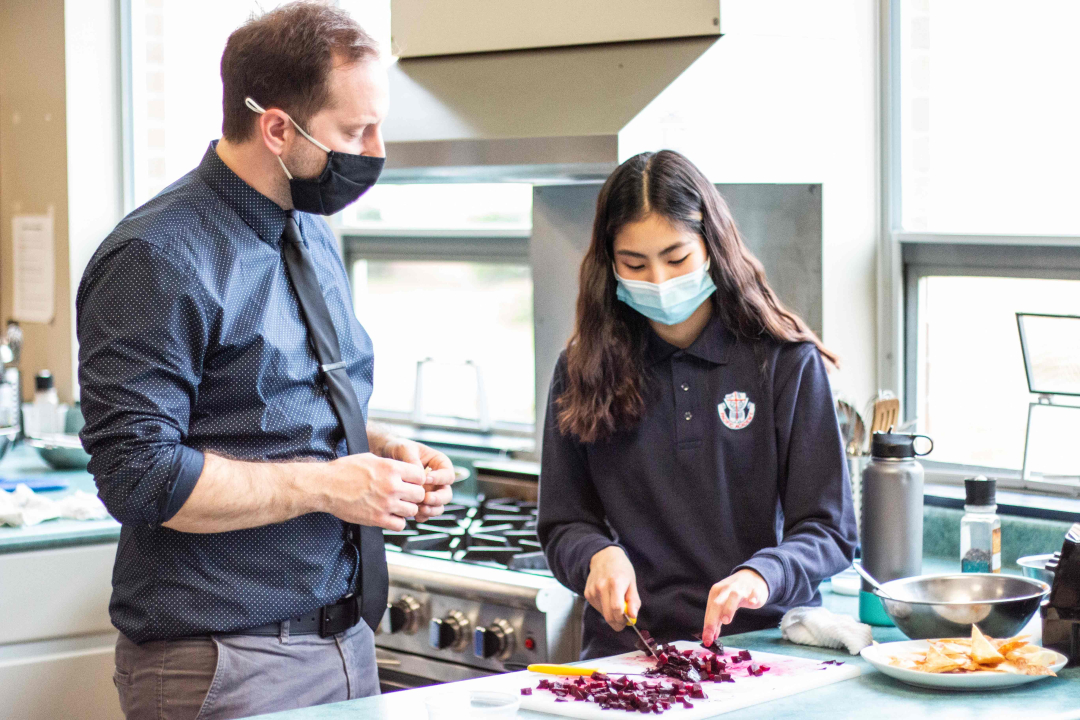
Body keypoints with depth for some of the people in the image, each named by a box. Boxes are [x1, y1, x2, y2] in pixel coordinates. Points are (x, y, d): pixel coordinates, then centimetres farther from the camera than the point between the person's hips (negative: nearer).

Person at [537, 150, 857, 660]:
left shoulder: (786, 362, 3)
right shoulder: (584, 370, 8)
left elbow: (829, 530, 1)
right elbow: (563, 525, 14)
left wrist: (761, 577, -19)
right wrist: (598, 555, -9)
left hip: (764, 643, -2)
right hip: (626, 650, 2)